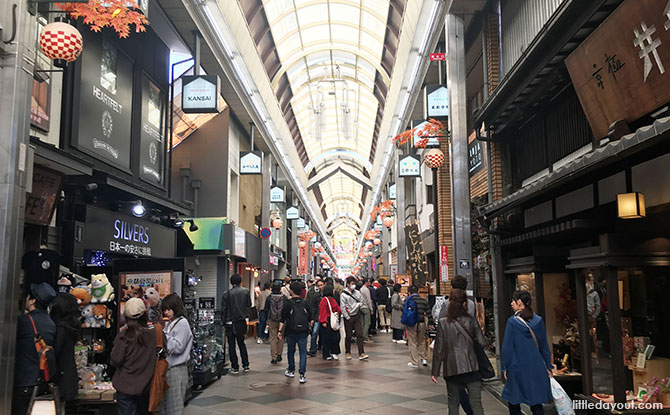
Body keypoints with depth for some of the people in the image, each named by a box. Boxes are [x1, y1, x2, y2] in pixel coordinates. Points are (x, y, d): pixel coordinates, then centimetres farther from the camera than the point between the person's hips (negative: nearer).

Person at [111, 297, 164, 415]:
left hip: (126, 388, -3)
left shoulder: (123, 336, -18)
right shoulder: (155, 333, -11)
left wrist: (119, 337, -2)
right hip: (146, 387, 3)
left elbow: (115, 361, -12)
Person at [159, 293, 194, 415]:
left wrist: (163, 334, -15)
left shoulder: (182, 323, -9)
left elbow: (177, 347, -16)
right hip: (167, 367, 8)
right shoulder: (169, 323, 13)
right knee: (164, 403, 13)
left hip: (177, 369, -8)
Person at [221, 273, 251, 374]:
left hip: (230, 323, -3)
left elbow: (224, 309, -7)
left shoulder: (227, 293, -11)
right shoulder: (245, 292, -3)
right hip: (242, 322, 3)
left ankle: (235, 367, 6)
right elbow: (249, 305, 3)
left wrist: (224, 320, 4)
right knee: (241, 343, 16)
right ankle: (246, 365, 17)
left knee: (232, 345, 5)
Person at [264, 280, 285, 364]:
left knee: (273, 338, 4)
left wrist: (267, 319, 13)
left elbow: (266, 310, 1)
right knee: (281, 338, 15)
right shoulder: (284, 298, -7)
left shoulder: (269, 298, -5)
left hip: (272, 320, 0)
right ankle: (279, 355, 19)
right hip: (282, 320, 0)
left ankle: (274, 358, 3)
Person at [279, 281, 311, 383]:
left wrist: (280, 330, 0)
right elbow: (309, 318, 10)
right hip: (303, 332, 2)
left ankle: (291, 371, 31)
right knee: (303, 352, 2)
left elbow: (283, 319, -6)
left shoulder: (288, 303, -6)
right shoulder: (305, 303, 3)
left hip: (291, 331, -1)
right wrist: (309, 328, 23)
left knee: (291, 351, 17)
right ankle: (302, 374, -6)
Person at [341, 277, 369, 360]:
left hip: (357, 316, 3)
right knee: (348, 336, 7)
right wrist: (348, 318, -11)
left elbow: (362, 301, 17)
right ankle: (348, 352, 23)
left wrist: (358, 305, -5)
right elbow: (342, 308, -10)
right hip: (348, 317, -3)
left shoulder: (357, 293, 4)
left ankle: (361, 353, -4)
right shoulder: (343, 294, -10)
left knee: (360, 334, -4)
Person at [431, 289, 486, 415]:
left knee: (453, 403, 14)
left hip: (452, 368, 0)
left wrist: (435, 372, 3)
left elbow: (439, 349, -3)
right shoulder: (471, 321, -1)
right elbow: (482, 343, -1)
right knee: (476, 402, 3)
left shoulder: (443, 323, -4)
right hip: (471, 367, 0)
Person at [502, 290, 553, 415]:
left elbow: (507, 346, -9)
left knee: (513, 400, 9)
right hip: (536, 367, 4)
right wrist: (548, 366, 15)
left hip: (517, 367, -4)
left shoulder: (512, 321, -12)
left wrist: (504, 367, -1)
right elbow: (544, 345, 8)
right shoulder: (538, 321, 1)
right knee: (536, 402, 11)